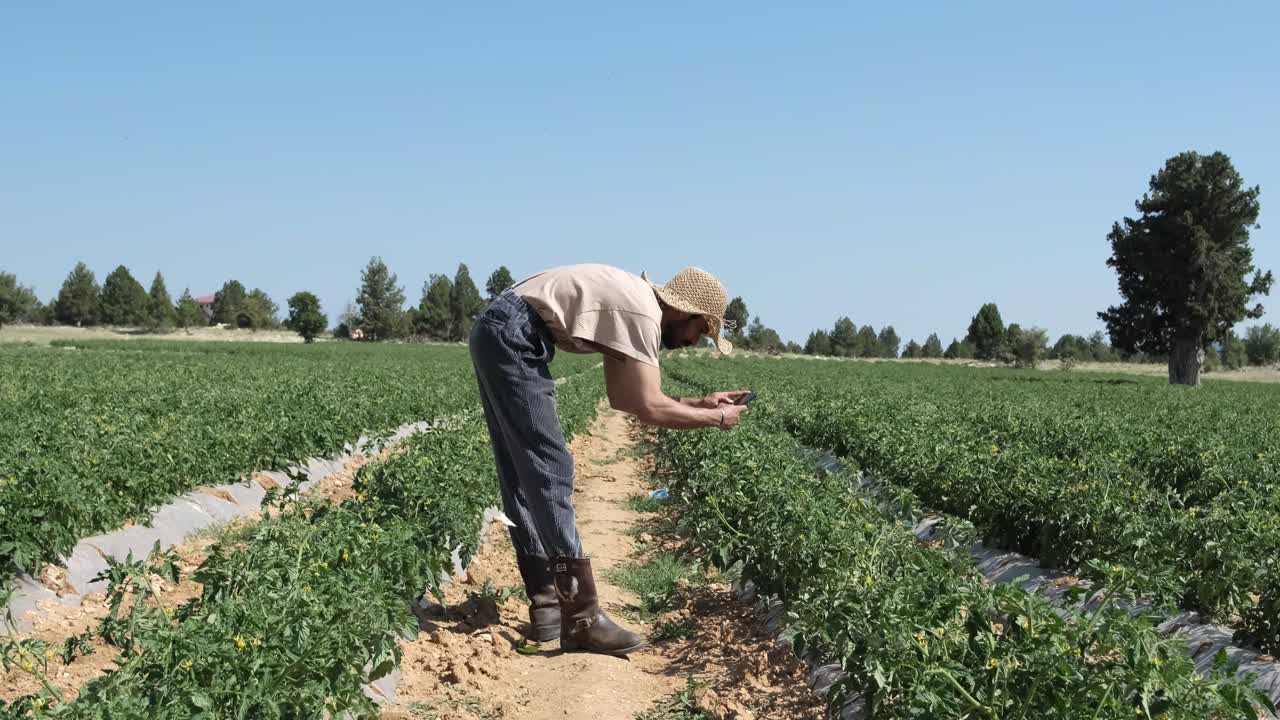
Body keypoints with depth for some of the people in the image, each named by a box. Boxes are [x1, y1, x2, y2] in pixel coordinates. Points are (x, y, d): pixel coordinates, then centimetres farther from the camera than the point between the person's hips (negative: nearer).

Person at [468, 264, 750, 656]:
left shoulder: (632, 301, 17)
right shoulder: (644, 313, -12)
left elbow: (622, 397, 19)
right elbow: (650, 408, -19)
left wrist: (698, 403, 18)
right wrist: (717, 418, -4)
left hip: (495, 333, 11)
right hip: (512, 338, -11)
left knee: (523, 477, 10)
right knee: (550, 473, -11)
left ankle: (546, 607, 15)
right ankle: (582, 618, -10)